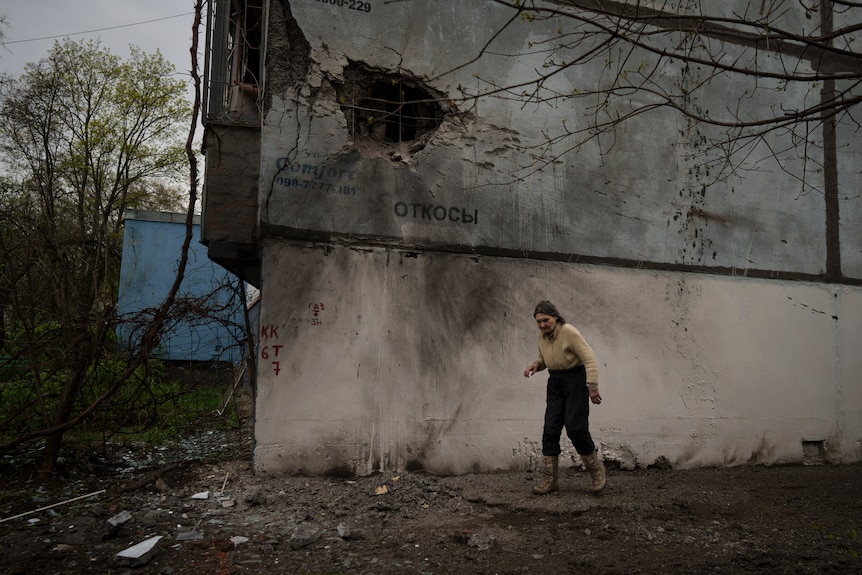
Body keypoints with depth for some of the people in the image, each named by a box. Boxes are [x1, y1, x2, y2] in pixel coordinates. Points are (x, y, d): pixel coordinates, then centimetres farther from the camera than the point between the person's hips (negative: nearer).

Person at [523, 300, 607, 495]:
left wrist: (593, 387, -25)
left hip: (576, 379, -7)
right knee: (550, 429, 0)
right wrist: (536, 364, -2)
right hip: (555, 382, 7)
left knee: (575, 427, -11)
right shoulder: (542, 336, 4)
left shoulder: (569, 332, -18)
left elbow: (589, 359, -20)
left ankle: (597, 470, 11)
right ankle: (549, 478, 6)